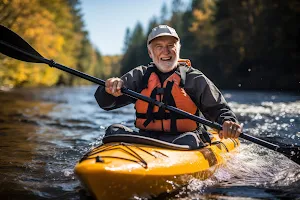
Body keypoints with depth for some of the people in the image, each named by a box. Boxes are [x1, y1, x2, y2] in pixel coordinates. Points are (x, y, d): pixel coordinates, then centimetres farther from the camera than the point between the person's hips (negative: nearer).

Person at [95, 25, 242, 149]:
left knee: (189, 140, -34)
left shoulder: (194, 78, 6)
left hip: (179, 139, -2)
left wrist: (228, 122, -20)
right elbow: (105, 103, 3)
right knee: (114, 130, -22)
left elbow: (219, 108, 5)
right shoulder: (140, 75, 9)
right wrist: (110, 89, -22)